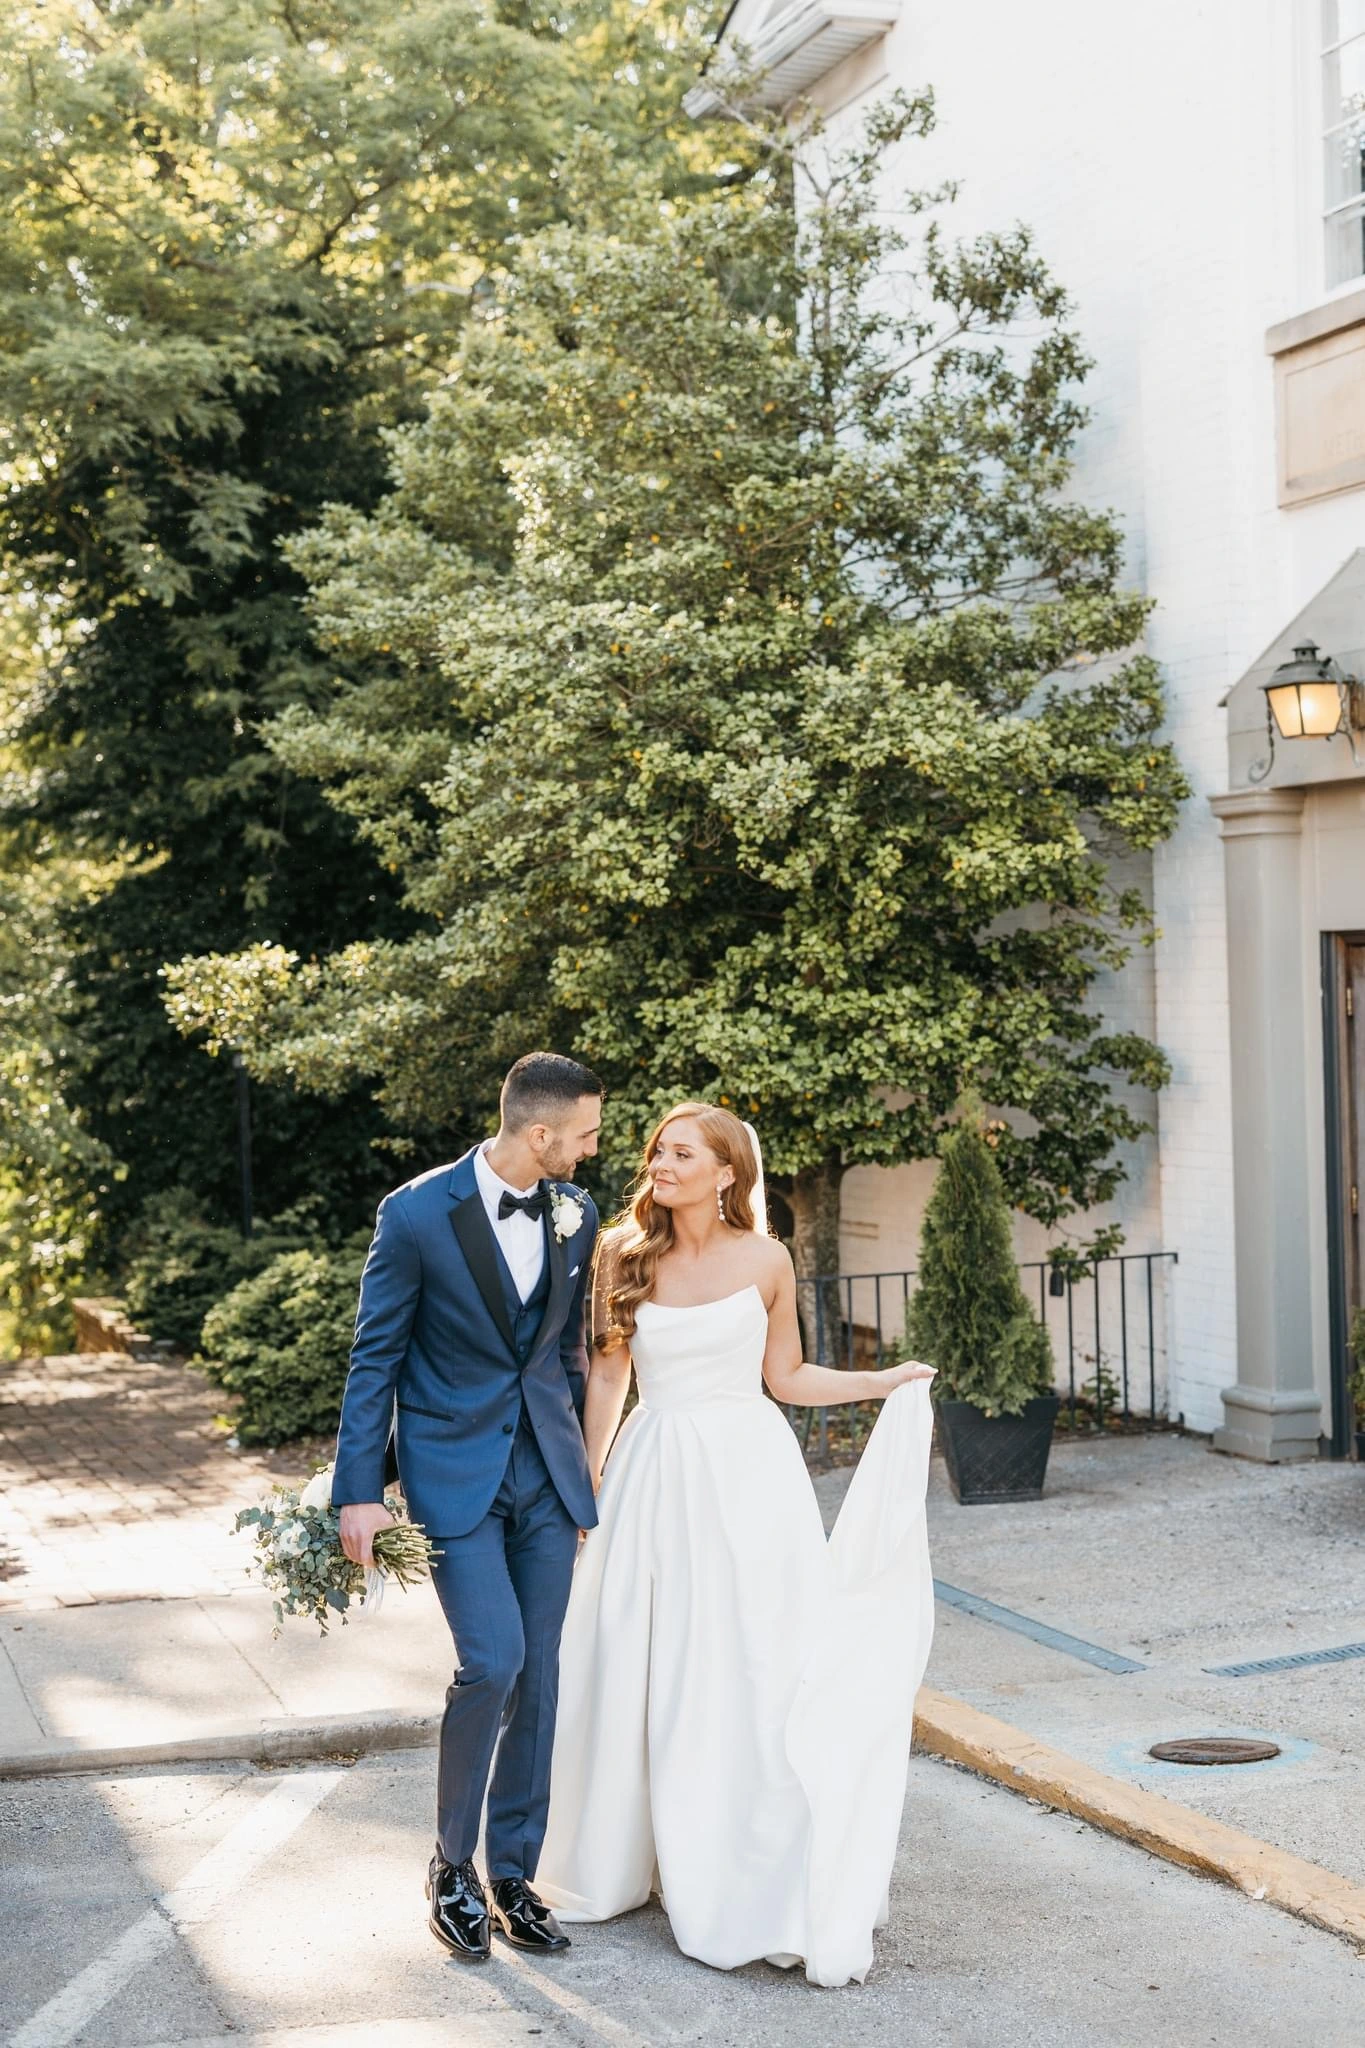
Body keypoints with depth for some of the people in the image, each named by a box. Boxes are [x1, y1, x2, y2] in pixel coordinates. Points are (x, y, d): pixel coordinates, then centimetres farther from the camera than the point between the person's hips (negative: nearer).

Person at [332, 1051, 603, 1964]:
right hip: (453, 1468, -5)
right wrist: (359, 1492, -8)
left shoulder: (576, 1212, 2)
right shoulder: (418, 1213, -13)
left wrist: (581, 1469, 16)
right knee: (494, 1659, -14)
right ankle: (453, 1865, 8)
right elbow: (375, 1357, -7)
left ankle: (513, 1876, 20)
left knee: (538, 1674, 6)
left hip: (546, 1471, 5)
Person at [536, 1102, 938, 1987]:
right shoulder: (623, 1255, 1)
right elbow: (606, 1378, 7)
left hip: (747, 1477, -1)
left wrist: (883, 1382, -2)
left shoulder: (764, 1259, -1)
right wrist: (584, 1483, 9)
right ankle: (622, 1866, 28)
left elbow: (784, 1377, 8)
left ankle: (764, 1889, 9)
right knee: (638, 1673, 7)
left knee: (753, 1675, -1)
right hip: (653, 1478, 2)